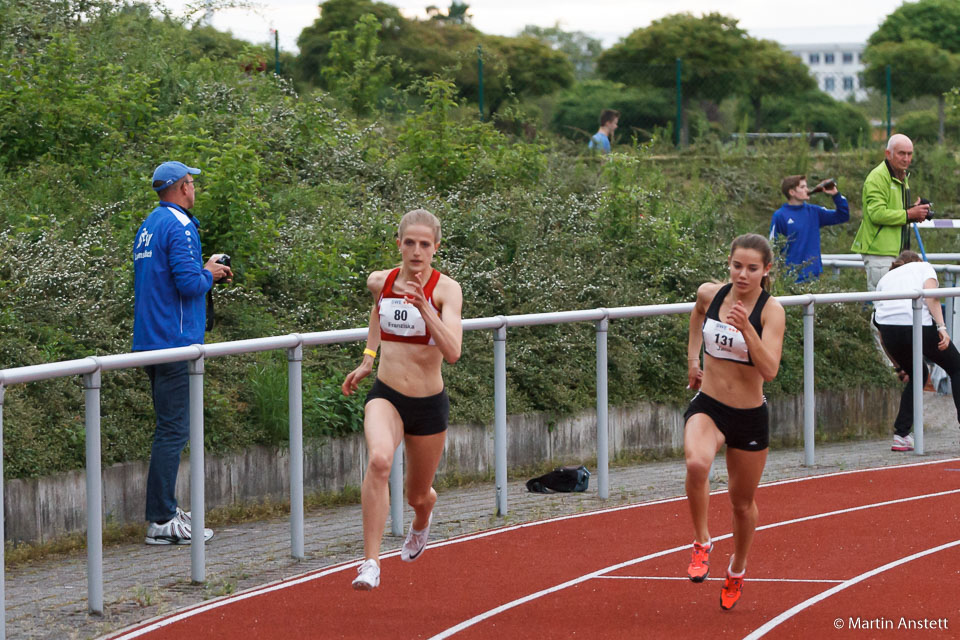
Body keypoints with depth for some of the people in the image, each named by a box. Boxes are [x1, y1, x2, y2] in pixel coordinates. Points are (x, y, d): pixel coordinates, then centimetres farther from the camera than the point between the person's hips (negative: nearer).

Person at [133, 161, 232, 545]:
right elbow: (189, 283, -22)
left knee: (170, 427, 16)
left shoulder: (148, 226, 17)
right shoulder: (180, 226, -13)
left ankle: (166, 509, 19)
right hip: (175, 341, -10)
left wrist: (203, 272, 18)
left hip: (150, 339, 10)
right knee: (173, 430, -9)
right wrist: (209, 274, -2)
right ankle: (161, 521, -11)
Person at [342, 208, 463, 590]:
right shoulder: (380, 282, -1)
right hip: (386, 396, 1)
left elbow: (452, 353, -26)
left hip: (429, 404, -1)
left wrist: (423, 307, -35)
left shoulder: (446, 289, -13)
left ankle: (421, 521, 58)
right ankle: (371, 562, -31)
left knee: (418, 496, 17)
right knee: (379, 459, -32)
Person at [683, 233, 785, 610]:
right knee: (696, 464, -33)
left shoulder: (770, 310, -15)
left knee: (743, 502, 16)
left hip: (750, 416, -1)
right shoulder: (710, 294, -5)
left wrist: (747, 328, -36)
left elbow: (769, 371, -25)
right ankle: (701, 543, -12)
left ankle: (737, 571, 44)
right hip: (708, 407, 1)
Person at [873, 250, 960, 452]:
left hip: (888, 324, 4)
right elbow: (930, 296, -1)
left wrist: (899, 366, 39)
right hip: (919, 323, -4)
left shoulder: (885, 278, 34)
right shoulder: (924, 267, 24)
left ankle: (901, 434, 18)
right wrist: (941, 327, -9)